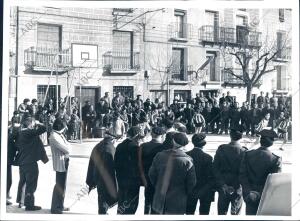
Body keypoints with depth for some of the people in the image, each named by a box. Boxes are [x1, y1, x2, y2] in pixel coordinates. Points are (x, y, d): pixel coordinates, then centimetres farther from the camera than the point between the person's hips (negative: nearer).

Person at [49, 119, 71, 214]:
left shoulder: (58, 134, 10)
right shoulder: (54, 136, -20)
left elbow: (67, 145, 11)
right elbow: (67, 149, -22)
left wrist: (67, 146, -9)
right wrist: (68, 146, -3)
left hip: (64, 163, 10)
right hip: (60, 164, -10)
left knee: (62, 185, 18)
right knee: (59, 186, -2)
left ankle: (60, 206, 30)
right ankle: (55, 208, 8)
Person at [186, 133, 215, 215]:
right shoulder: (208, 157, -18)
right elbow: (211, 177, -16)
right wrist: (211, 191, -2)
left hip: (190, 191, 3)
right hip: (205, 192, -3)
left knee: (189, 212, 15)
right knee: (203, 213, 10)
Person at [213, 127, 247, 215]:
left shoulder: (221, 149, -7)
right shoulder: (244, 151, -13)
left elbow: (215, 168, -8)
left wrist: (223, 184, -7)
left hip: (223, 187, 2)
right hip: (238, 188, -1)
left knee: (222, 212, 14)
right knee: (235, 214, 11)